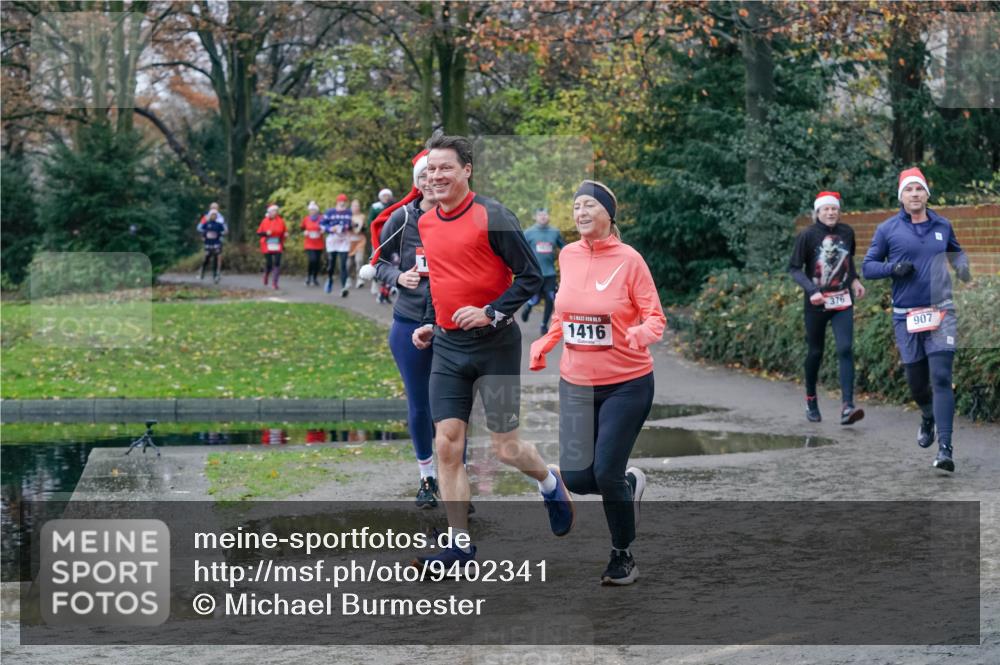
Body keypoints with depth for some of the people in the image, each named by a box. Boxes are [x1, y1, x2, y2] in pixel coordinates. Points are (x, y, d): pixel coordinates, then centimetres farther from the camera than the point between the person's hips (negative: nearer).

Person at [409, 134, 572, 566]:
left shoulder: (492, 217, -13)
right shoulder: (425, 223, 7)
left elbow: (531, 276, -12)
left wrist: (491, 313, -21)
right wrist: (429, 323, 13)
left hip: (494, 344, -5)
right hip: (447, 348, 5)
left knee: (505, 448, 1)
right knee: (447, 445, -3)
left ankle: (550, 482, 34)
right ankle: (460, 543, 2)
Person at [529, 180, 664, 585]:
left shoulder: (629, 260, -11)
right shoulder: (568, 256, 3)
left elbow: (655, 317, -8)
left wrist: (640, 334, -29)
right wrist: (543, 345, 6)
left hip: (626, 384, -4)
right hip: (576, 384, 5)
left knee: (606, 474, -9)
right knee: (576, 478, -3)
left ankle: (623, 557, 14)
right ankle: (629, 484, 31)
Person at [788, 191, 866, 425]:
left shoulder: (846, 232, 4)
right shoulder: (807, 235, -8)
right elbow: (794, 268, -7)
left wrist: (855, 280, 7)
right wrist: (811, 290, -21)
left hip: (842, 302, 2)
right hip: (816, 303, -2)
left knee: (845, 349, -13)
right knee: (815, 352, 8)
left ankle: (847, 406, -21)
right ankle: (811, 400, 30)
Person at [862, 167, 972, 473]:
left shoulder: (942, 226, 7)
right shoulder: (888, 229, 0)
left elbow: (955, 251, 25)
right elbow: (867, 267, 3)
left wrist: (962, 265, 3)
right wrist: (893, 268, -15)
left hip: (941, 312, 0)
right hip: (906, 317, 0)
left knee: (941, 377, -13)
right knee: (916, 381, 7)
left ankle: (945, 449, -16)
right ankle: (928, 418, 42)